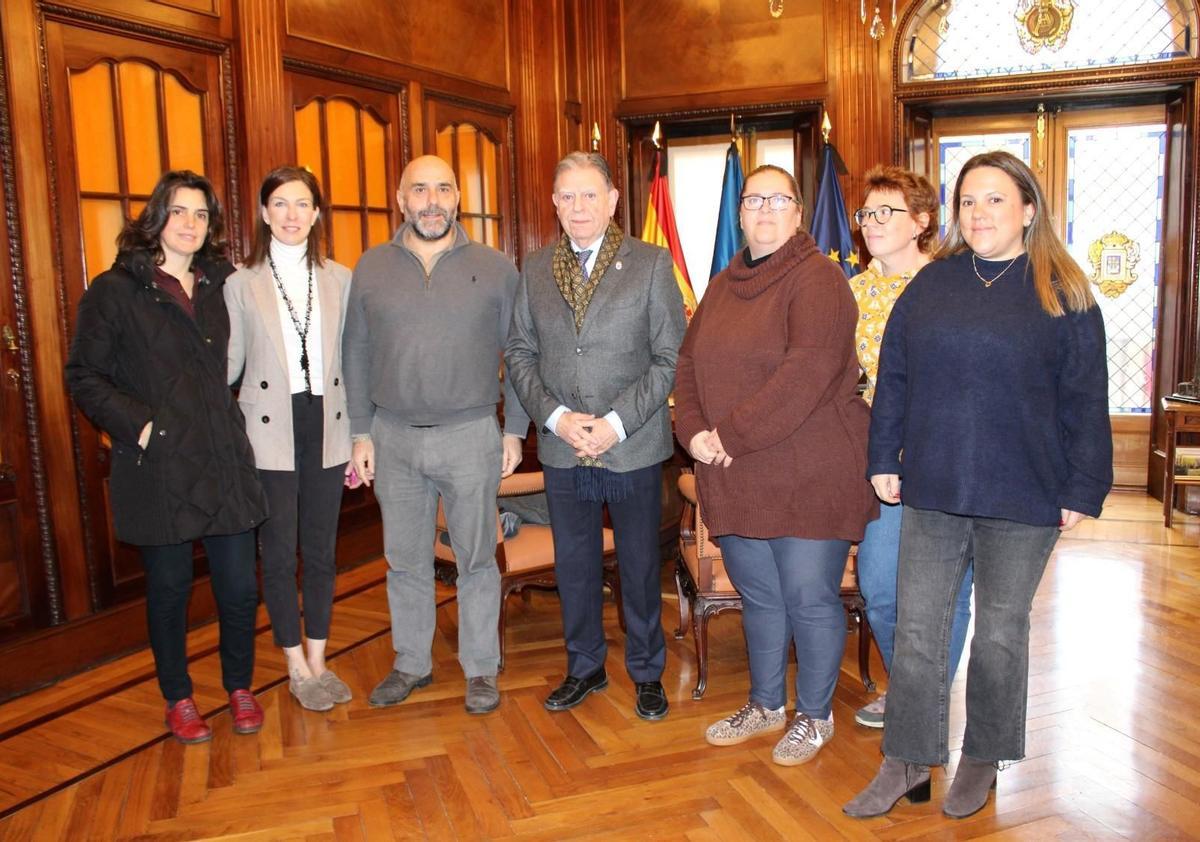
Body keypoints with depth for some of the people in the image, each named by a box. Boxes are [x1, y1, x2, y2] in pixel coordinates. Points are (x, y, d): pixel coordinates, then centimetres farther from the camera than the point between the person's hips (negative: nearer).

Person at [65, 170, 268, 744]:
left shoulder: (219, 286, 11)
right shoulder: (115, 290, -1)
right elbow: (83, 375, -2)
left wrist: (232, 421, 7)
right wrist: (136, 423, -12)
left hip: (225, 461, 3)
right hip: (159, 468, -3)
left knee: (239, 586, 5)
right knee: (169, 587, 9)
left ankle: (239, 688, 27)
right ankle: (178, 699, 28)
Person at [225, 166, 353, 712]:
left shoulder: (339, 279, 6)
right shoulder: (242, 282, 1)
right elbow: (229, 365, 2)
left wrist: (359, 436, 5)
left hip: (326, 429, 2)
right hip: (269, 435, -2)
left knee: (321, 550, 10)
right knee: (279, 553, 5)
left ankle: (318, 661, 24)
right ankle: (297, 668, 21)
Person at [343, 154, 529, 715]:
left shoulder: (495, 269, 0)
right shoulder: (371, 269, 5)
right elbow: (356, 355, 8)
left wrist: (514, 431, -2)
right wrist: (361, 433, 5)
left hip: (471, 437, -2)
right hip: (393, 438, 2)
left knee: (476, 559, 7)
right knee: (405, 560, 13)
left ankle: (481, 668, 22)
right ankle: (411, 664, 29)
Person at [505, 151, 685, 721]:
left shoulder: (651, 264, -2)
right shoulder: (535, 271, 7)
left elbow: (670, 357, -6)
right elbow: (520, 353, 7)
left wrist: (617, 422, -15)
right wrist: (555, 416, -9)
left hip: (633, 447, -2)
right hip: (561, 448, 3)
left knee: (640, 566, 10)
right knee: (573, 564, 14)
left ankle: (646, 672, 29)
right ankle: (584, 667, 33)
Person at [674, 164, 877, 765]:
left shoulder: (817, 280, -10)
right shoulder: (723, 286, 15)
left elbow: (807, 372, -22)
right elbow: (690, 363, 12)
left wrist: (731, 433, -20)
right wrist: (693, 430, -5)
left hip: (809, 475, -7)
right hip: (736, 478, 7)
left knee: (810, 599, 5)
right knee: (758, 597, 18)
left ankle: (814, 715, 25)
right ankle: (766, 705, 36)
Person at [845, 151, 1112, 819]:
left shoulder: (1063, 294, -1)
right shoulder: (931, 283, 6)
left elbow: (1086, 401, -1)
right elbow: (893, 377, 9)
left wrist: (1084, 492, -4)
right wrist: (884, 460, 5)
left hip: (1023, 498, -2)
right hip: (932, 491, 2)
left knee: (1001, 632, 12)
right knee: (917, 628, 5)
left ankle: (983, 761, 30)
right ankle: (907, 762, 19)